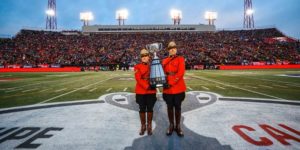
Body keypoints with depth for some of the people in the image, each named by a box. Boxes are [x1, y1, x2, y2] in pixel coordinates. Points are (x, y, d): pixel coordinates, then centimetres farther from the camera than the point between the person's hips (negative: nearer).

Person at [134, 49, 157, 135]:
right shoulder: (137, 67, -2)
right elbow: (138, 79, -12)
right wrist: (147, 86, -20)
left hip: (151, 92, 2)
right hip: (140, 92, -2)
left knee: (150, 109, 8)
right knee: (142, 109, 7)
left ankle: (149, 126, 22)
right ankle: (143, 126, 22)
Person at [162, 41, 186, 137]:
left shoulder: (180, 59, -1)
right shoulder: (164, 61, 10)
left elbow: (181, 72, -13)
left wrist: (171, 82, -18)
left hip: (178, 88, -2)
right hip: (168, 89, 3)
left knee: (178, 107, 7)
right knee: (170, 107, 10)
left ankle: (178, 126, 22)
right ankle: (171, 125, 25)